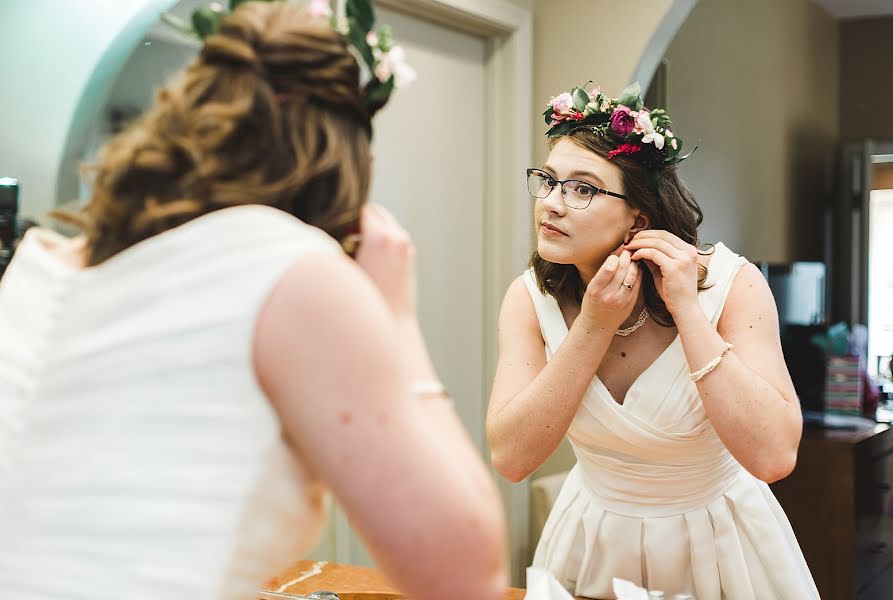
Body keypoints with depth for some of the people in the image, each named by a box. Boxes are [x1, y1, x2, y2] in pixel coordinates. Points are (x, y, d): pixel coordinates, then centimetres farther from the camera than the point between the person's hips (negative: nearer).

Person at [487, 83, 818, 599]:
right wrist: (594, 328, -27)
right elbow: (510, 457, -22)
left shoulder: (730, 283, -21)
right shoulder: (533, 298, -13)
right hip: (594, 542, 2)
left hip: (719, 545, -2)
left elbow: (774, 456, -31)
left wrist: (687, 310, -31)